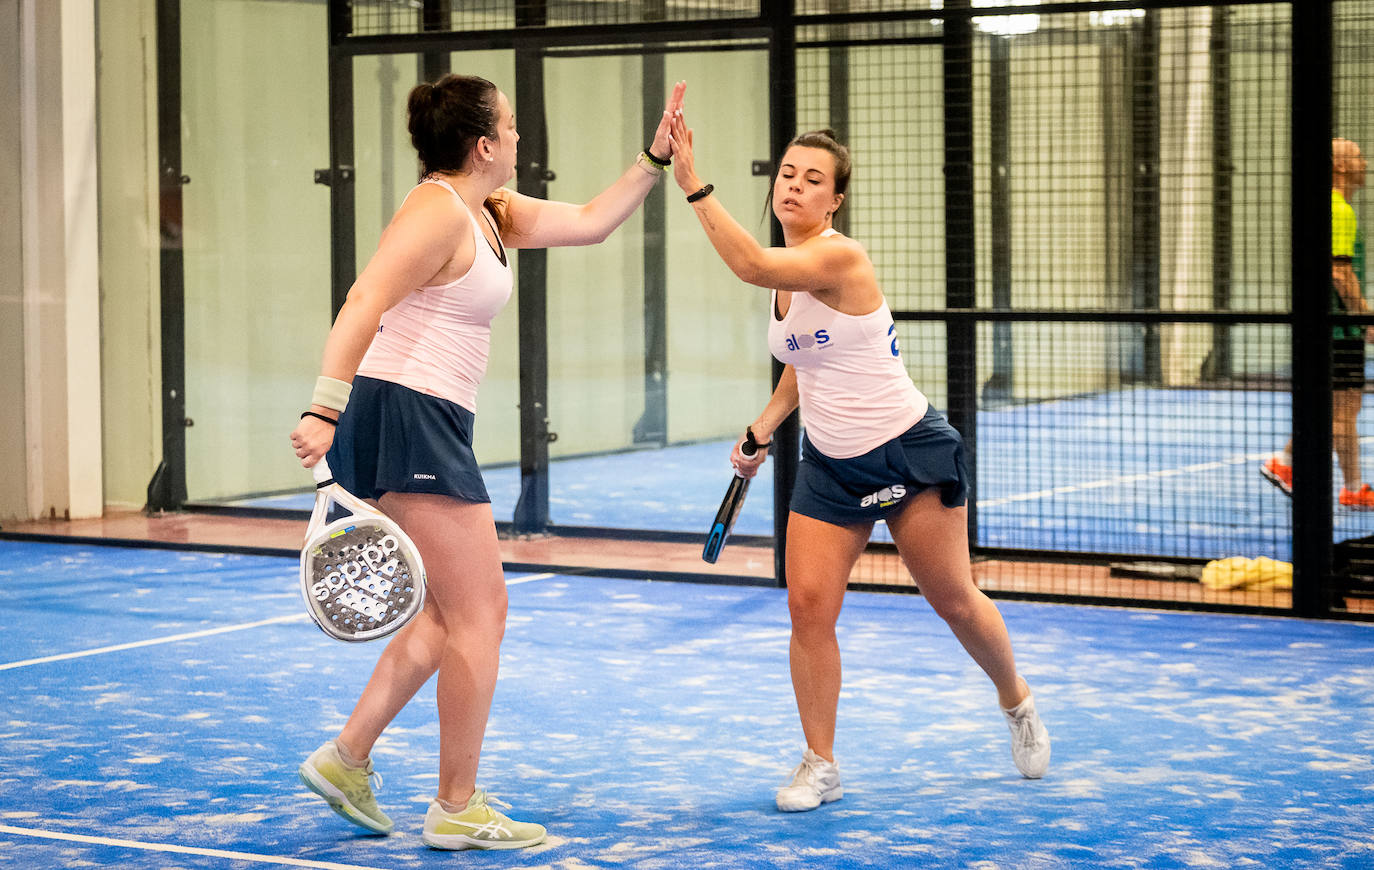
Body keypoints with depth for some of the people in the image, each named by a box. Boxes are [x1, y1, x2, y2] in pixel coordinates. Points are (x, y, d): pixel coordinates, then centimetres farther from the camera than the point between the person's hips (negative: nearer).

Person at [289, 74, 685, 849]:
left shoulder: (492, 213, 16)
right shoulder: (438, 213, -14)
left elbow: (590, 223, 27)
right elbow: (362, 307, -24)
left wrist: (656, 159, 20)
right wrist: (325, 412, -32)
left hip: (433, 428, 11)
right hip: (405, 416, -11)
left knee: (452, 615, 17)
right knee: (479, 616, -5)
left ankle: (347, 758, 21)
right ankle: (458, 809, 3)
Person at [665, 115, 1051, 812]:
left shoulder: (841, 258, -22)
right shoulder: (785, 273, 3)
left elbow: (751, 265, -39)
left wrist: (694, 186, -41)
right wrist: (761, 431, 10)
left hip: (909, 454, -6)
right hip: (829, 463, 7)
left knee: (953, 598, 7)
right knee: (808, 604, -7)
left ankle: (1018, 705, 35)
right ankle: (819, 764, 4)